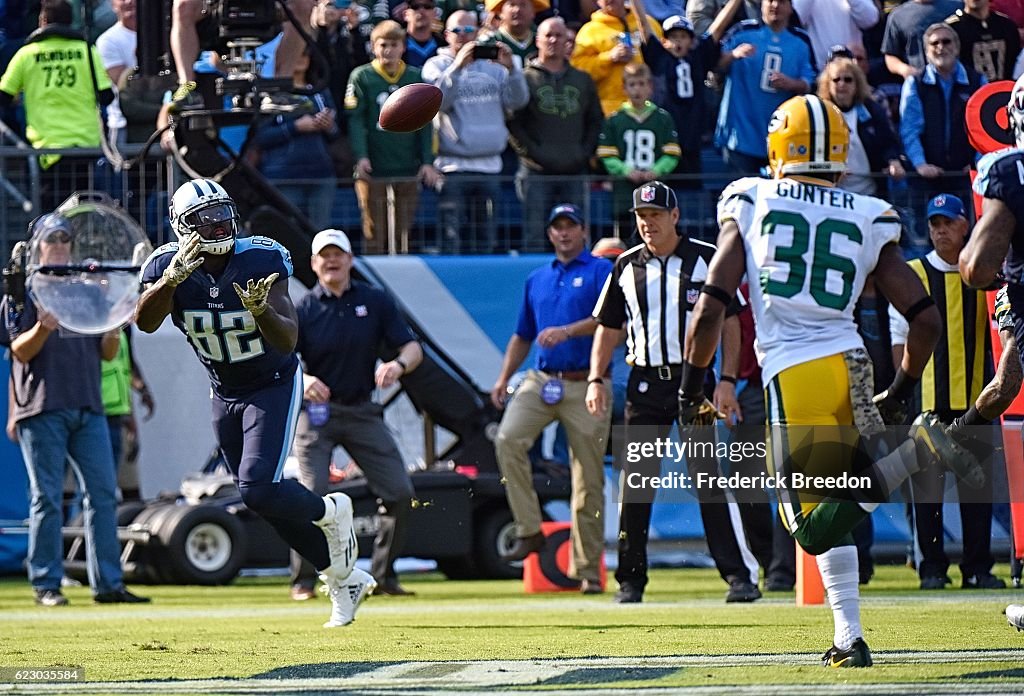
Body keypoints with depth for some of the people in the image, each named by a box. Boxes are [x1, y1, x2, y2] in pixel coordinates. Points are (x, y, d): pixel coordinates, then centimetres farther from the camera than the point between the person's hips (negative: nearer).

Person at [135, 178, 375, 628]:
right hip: (225, 396, 4)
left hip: (274, 386, -4)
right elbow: (146, 322, -34)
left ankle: (332, 512, 9)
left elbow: (288, 341, -28)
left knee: (259, 492, -21)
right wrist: (172, 279, -51)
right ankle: (344, 581, 28)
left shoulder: (261, 261, -23)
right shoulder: (170, 266, -16)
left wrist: (262, 311, -49)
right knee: (272, 505, 10)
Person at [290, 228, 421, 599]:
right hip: (317, 410, -3)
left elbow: (412, 347, 1)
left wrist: (399, 364, -23)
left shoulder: (375, 302, 2)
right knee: (312, 496, -15)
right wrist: (301, 379, -34)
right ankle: (303, 581, -3)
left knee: (400, 493, -3)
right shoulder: (302, 310, -5)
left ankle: (383, 575, 11)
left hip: (363, 411, 3)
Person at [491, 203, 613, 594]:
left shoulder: (601, 271, 3)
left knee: (589, 481, -2)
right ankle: (529, 531, -17)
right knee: (508, 439, -23)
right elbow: (522, 336, 26)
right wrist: (504, 378, 13)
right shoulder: (537, 280, 20)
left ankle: (587, 569, 5)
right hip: (542, 382, 4)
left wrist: (567, 331, -26)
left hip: (586, 385, -4)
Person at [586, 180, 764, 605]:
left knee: (709, 478, -12)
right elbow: (608, 328, 16)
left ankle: (741, 575, -12)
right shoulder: (627, 267, 11)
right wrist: (596, 380, 3)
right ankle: (630, 580, 10)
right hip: (645, 383, 3)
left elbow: (730, 323, 1)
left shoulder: (706, 259, 2)